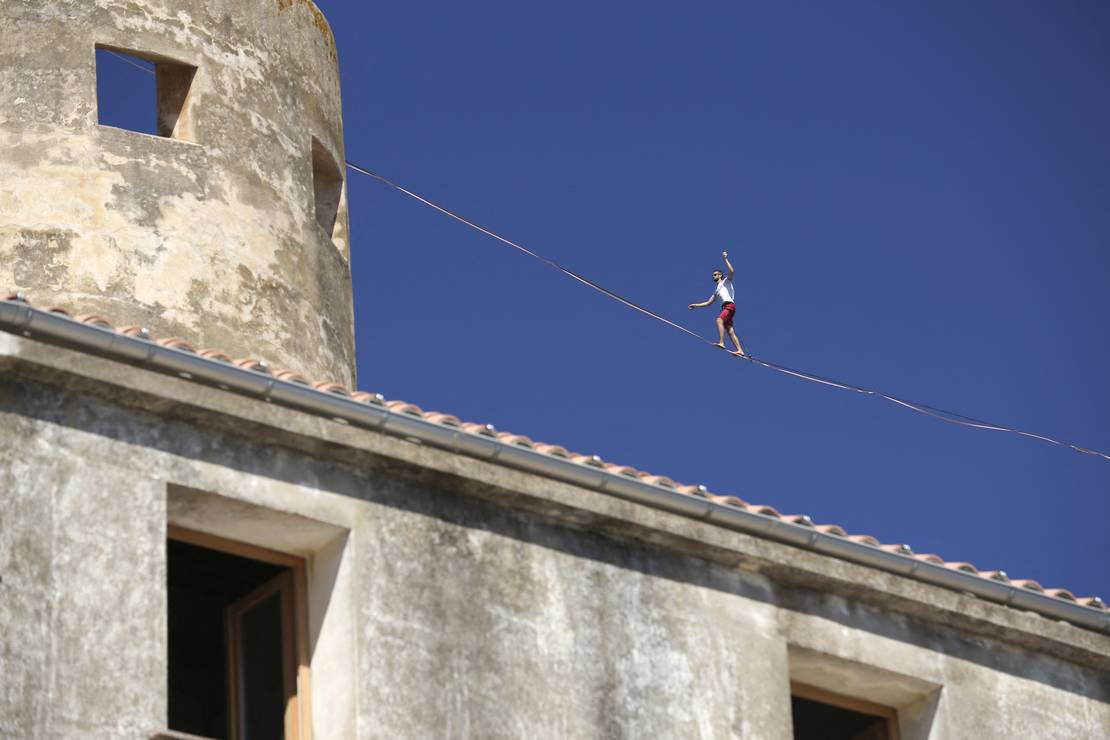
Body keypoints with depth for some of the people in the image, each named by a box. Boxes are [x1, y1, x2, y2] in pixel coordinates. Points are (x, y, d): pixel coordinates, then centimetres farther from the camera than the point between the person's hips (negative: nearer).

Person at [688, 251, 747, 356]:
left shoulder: (726, 281, 12)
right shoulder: (717, 291, 32)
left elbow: (731, 272, -8)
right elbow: (708, 303, 36)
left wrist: (725, 259, -6)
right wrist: (696, 305, 32)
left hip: (729, 305, -8)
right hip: (725, 307, 8)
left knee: (719, 320, -29)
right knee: (730, 330, -2)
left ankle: (721, 342, -42)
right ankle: (740, 350, -9)